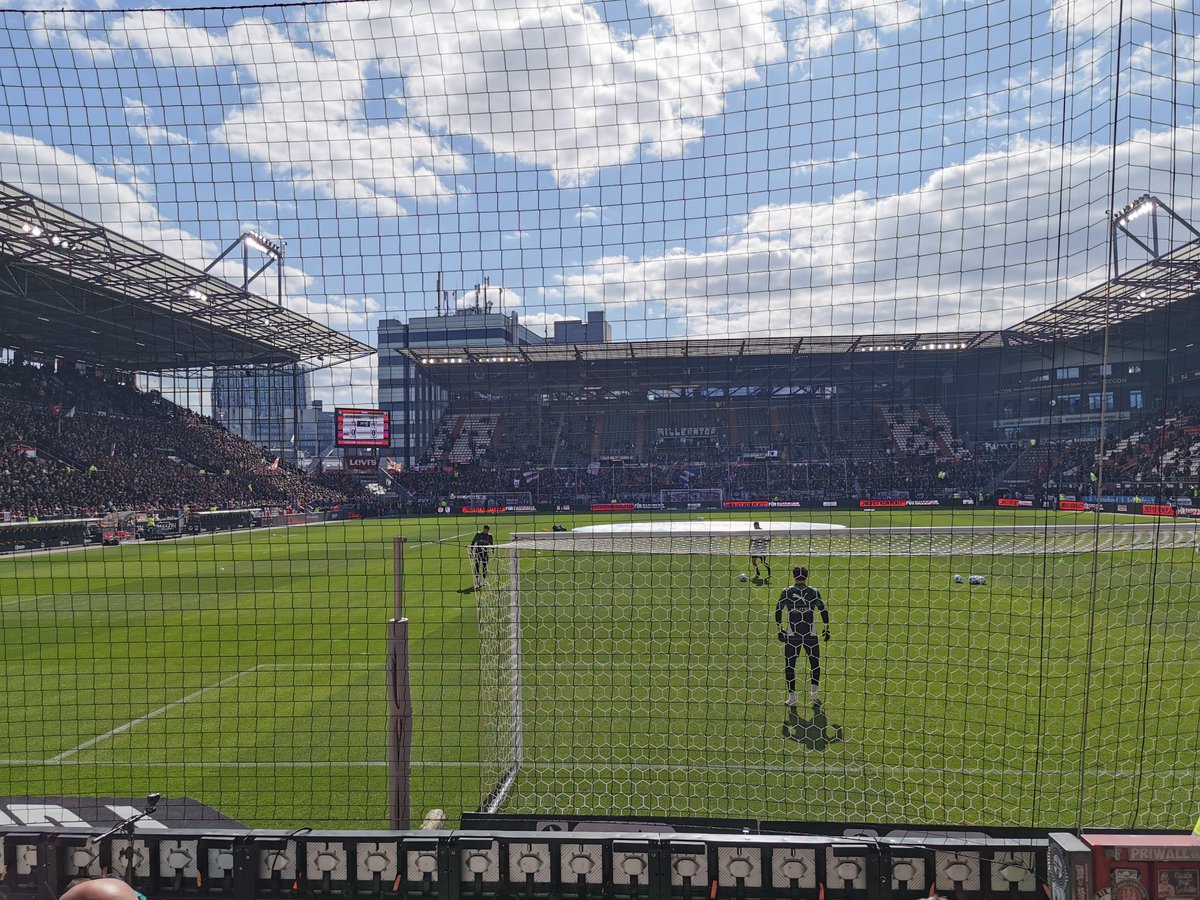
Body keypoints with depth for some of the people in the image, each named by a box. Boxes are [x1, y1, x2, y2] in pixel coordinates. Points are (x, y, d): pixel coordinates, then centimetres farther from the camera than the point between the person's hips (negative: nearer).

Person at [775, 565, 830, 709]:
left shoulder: (786, 592, 1)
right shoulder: (814, 592, 1)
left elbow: (778, 611, 0)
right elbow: (824, 611, 0)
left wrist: (780, 629, 7)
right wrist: (826, 629, 9)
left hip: (792, 634, 0)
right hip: (810, 634, 0)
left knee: (789, 665, 9)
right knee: (815, 663, 16)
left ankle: (792, 696, 9)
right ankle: (815, 691, 4)